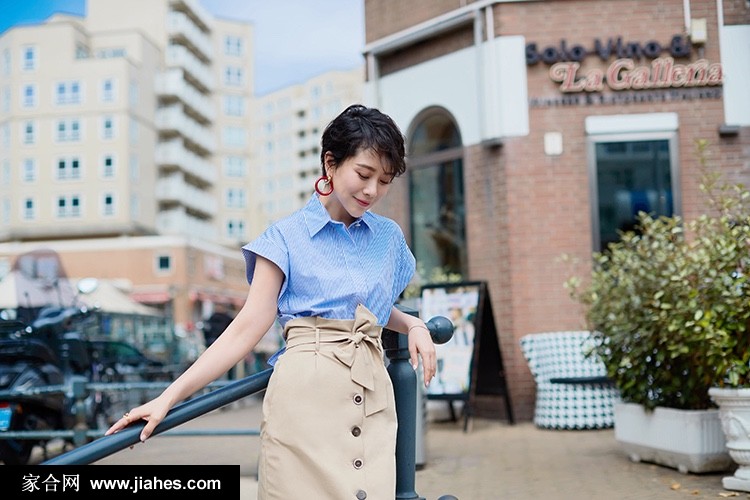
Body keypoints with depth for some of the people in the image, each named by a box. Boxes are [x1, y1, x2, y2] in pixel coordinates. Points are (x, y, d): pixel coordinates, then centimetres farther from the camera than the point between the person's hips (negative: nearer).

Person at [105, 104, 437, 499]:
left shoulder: (389, 237, 14)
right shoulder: (286, 237, 2)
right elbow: (248, 327, -4)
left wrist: (412, 323, 7)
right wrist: (169, 397, -11)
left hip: (372, 397, 4)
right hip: (304, 393, -4)